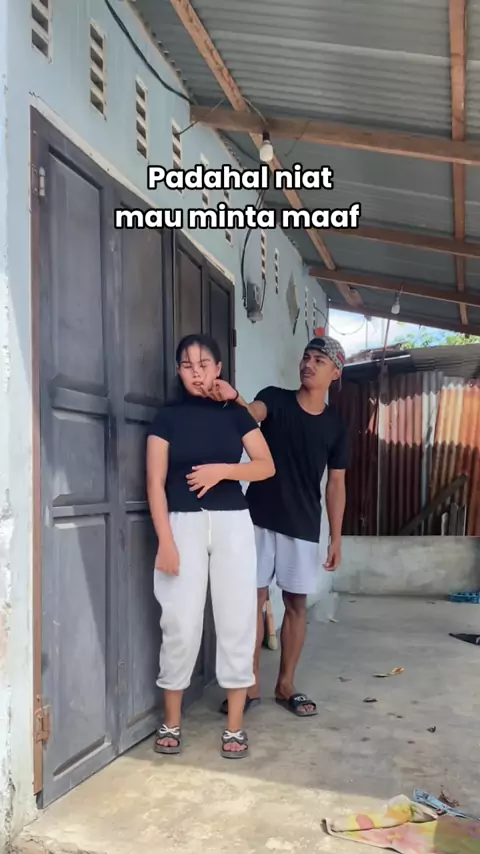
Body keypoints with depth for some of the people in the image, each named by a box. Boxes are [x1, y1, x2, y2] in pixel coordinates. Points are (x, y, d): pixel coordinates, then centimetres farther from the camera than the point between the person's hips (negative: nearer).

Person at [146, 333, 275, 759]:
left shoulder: (235, 413, 8)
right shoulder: (168, 416, 4)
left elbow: (267, 466, 4)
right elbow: (155, 482, -2)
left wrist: (223, 469, -13)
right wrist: (166, 541, -10)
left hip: (232, 522, 1)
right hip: (184, 523, -1)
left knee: (237, 620, 1)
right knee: (181, 624, -1)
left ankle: (235, 725, 14)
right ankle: (171, 721, 17)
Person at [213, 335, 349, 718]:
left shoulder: (335, 425, 4)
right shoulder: (275, 398, -1)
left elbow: (336, 484, 7)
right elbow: (253, 414, -25)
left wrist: (336, 537, 3)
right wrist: (234, 398, -49)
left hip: (304, 526, 2)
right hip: (259, 519, -1)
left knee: (296, 604, 8)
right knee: (254, 599, 3)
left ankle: (286, 685, 23)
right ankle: (250, 685, 15)